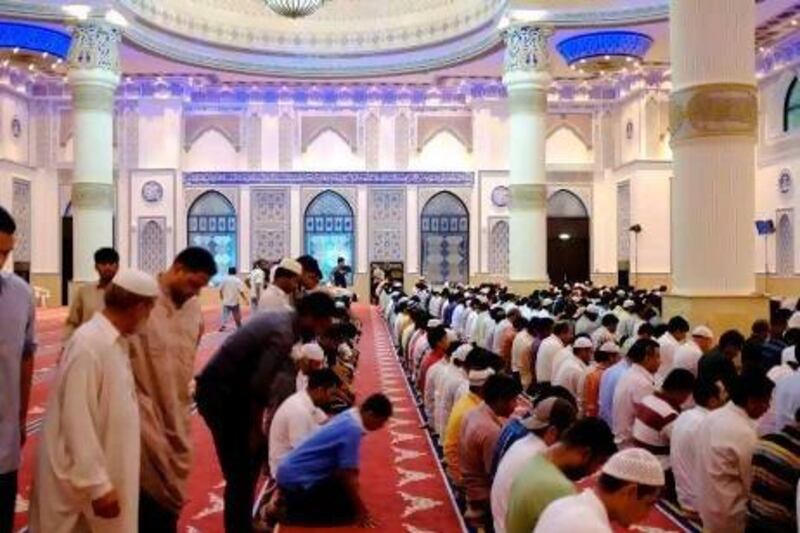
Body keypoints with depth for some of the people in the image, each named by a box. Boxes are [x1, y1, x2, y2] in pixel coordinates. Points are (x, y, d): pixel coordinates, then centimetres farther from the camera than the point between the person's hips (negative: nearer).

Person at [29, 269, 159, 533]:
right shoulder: (88, 344, -23)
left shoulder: (116, 341, 4)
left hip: (108, 469, 8)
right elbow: (77, 420, -24)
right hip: (82, 478, -8)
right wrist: (98, 485, -23)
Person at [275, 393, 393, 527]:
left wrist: (354, 488, 27)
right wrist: (361, 511, -8)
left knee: (344, 493, 17)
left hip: (296, 472, 10)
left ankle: (293, 499, 18)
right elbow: (347, 475, -19)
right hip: (296, 479, -10)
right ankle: (288, 511, -3)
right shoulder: (352, 430, -25)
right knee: (346, 510, -7)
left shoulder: (350, 416, 3)